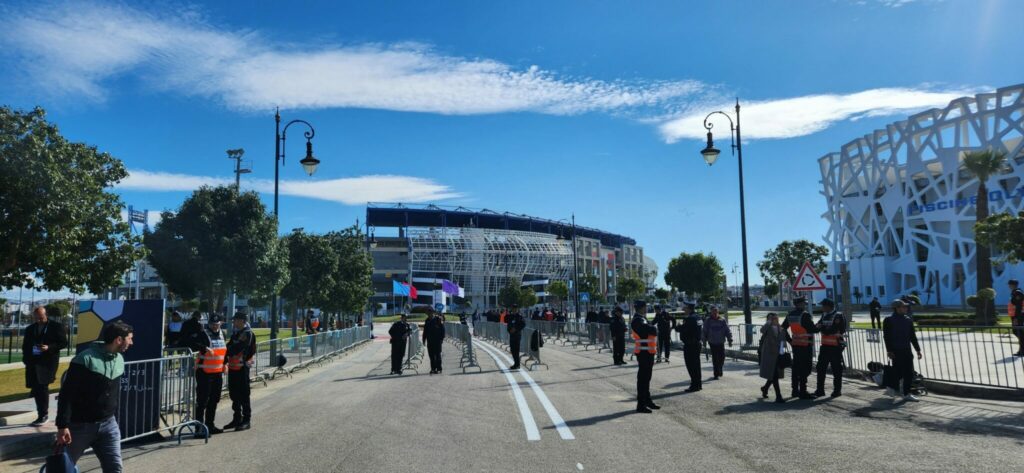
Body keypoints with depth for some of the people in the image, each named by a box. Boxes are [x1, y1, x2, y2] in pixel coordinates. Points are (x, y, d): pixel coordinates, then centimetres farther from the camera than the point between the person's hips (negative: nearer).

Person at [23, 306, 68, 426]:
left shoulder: (56, 326, 1)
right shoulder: (30, 329, 16)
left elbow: (64, 343, -2)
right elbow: (25, 346, 20)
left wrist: (49, 347, -17)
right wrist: (26, 360, 5)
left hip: (48, 361, -5)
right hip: (33, 362, 5)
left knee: (42, 386, -12)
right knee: (36, 389, 7)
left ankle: (43, 415, -4)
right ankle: (42, 415, 23)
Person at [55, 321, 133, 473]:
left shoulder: (119, 359, 5)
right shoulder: (86, 358, -18)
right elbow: (67, 394, -18)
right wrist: (63, 426, -19)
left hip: (108, 424, 5)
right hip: (80, 425, -5)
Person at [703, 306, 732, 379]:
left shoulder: (722, 321, 1)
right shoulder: (708, 321, -1)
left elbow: (728, 331, 2)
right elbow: (705, 332, 3)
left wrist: (730, 340, -3)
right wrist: (704, 341, 2)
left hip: (721, 343, 1)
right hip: (712, 343, -1)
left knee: (722, 357, 2)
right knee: (715, 359, 0)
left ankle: (720, 370, 28)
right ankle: (716, 374, 8)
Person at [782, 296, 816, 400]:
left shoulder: (790, 315, 8)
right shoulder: (805, 315, -16)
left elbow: (783, 328, 12)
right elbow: (812, 329, -18)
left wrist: (789, 340, 15)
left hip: (795, 345, 8)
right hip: (805, 345, -8)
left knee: (796, 368, 13)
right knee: (805, 369, -3)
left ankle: (795, 390, 20)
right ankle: (803, 392, -2)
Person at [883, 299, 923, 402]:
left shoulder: (908, 320, 12)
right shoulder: (888, 320, -6)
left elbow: (913, 336, 17)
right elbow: (886, 337, -9)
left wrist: (917, 349, 13)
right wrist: (889, 351, -14)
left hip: (907, 351, 6)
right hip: (896, 351, -6)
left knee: (909, 373, 6)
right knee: (899, 372, -7)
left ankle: (907, 394, 15)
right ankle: (892, 388, 15)